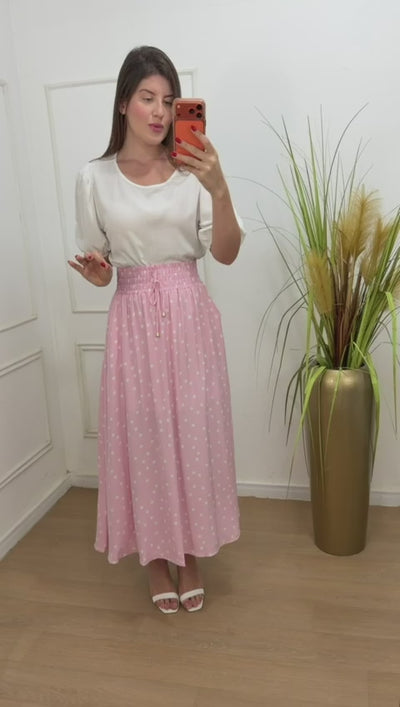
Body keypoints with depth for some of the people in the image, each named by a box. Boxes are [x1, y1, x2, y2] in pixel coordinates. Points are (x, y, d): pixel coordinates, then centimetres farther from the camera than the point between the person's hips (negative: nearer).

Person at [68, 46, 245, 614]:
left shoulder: (193, 171, -1)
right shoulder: (95, 178, 1)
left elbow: (226, 254, -7)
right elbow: (97, 265, 7)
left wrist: (219, 190, -22)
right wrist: (95, 273, -16)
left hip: (190, 317, 0)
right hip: (133, 320, 0)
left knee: (194, 432, 8)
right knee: (141, 435, 8)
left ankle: (191, 556, 31)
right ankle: (155, 557, 31)